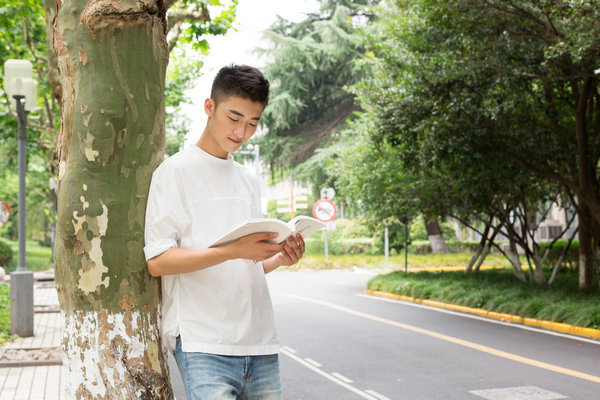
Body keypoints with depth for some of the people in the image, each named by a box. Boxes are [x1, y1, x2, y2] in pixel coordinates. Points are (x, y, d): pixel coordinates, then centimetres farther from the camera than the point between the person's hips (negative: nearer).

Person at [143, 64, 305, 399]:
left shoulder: (250, 181, 19)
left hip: (260, 345, 6)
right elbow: (157, 261, -10)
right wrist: (233, 251, -20)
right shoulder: (177, 171, -1)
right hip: (203, 345, -6)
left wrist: (279, 258, 2)